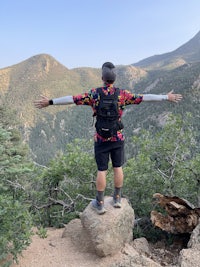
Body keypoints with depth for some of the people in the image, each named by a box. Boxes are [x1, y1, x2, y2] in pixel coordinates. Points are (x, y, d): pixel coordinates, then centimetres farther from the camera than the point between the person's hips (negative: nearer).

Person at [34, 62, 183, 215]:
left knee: (102, 170, 6)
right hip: (118, 138, 1)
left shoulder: (94, 94, -11)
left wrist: (50, 102, -1)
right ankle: (117, 199, 26)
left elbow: (71, 99, -9)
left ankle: (100, 204, 16)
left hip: (101, 139, -1)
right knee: (118, 168, 14)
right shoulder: (122, 94, -8)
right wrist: (167, 97, 5)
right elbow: (145, 97, -5)